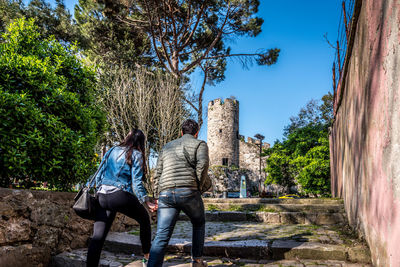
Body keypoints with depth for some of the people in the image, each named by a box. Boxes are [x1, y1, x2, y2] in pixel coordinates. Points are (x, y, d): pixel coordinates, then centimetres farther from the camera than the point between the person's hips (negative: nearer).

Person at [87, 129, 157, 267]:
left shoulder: (111, 151, 18)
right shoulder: (136, 154, 3)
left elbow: (99, 175, 16)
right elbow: (136, 182, -6)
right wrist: (146, 201, -4)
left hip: (102, 197, 4)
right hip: (122, 196, -4)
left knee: (98, 236, 2)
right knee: (144, 219, 21)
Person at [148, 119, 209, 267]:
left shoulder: (167, 147, 26)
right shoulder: (200, 144, 12)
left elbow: (157, 174, 20)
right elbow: (203, 164, -9)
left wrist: (158, 197, 21)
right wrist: (197, 185, 4)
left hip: (166, 194, 3)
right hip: (188, 192, -3)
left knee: (161, 237, -4)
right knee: (199, 223, 26)